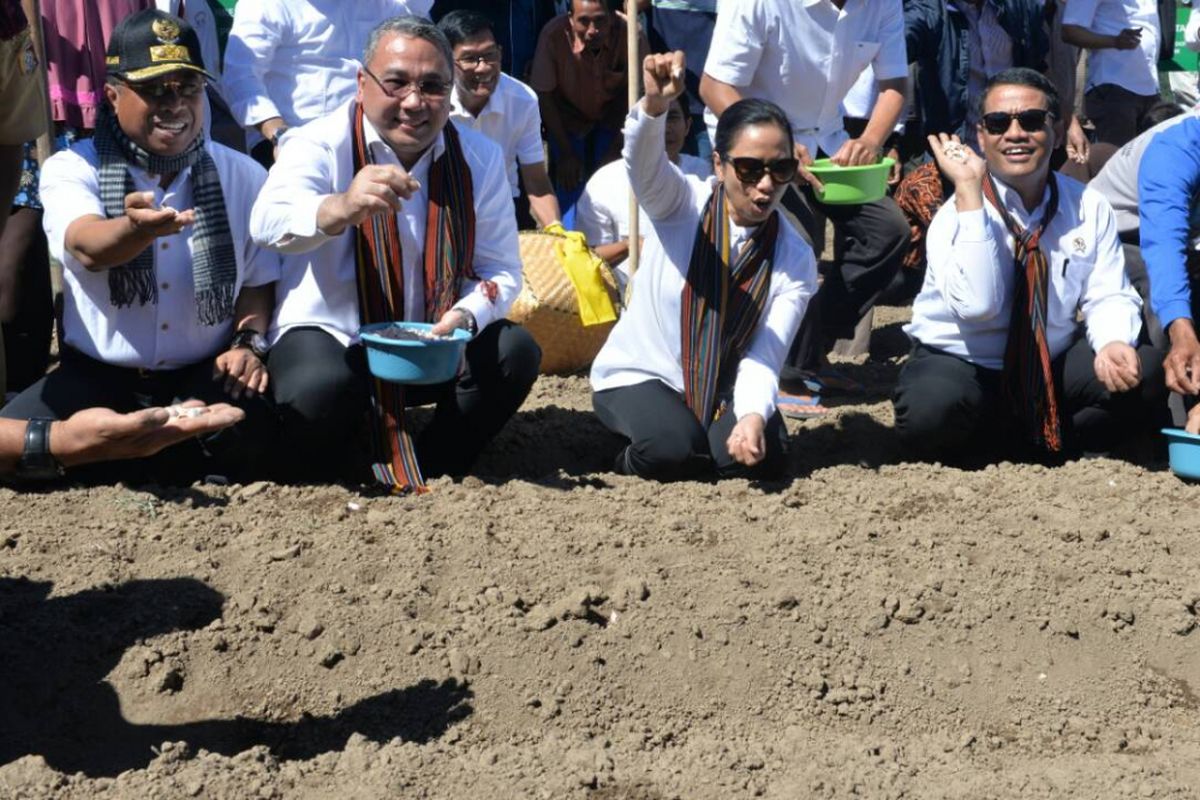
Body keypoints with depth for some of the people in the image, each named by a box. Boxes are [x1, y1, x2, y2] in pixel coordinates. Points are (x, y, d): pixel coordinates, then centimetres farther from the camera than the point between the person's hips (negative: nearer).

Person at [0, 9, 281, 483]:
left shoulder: (243, 176, 2)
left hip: (204, 377, 1)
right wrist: (137, 227, -51)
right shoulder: (72, 169, -6)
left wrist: (248, 342, -10)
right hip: (97, 376, -1)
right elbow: (88, 248, -27)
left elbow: (259, 280, 11)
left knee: (253, 427, -32)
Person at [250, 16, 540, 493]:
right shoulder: (321, 145, -13)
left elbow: (501, 269, -4)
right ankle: (317, 483, 1)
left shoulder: (480, 159, -2)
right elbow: (268, 222, -33)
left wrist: (466, 316, -27)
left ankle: (432, 471, 1)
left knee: (514, 353, -20)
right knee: (318, 389, -34)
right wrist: (341, 207, -56)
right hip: (331, 336, -3)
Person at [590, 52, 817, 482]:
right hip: (638, 376, -2)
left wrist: (753, 415, -38)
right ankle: (636, 460, 2)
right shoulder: (681, 204, -12)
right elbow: (643, 163, -36)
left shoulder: (795, 260, -8)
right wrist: (655, 104, -58)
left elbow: (763, 360, -17)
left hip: (722, 392, 3)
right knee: (673, 447, -32)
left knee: (765, 453, -26)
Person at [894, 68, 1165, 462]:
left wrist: (1114, 343, -27)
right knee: (933, 410, -36)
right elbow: (976, 304, -33)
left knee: (1147, 372, -20)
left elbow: (1108, 296, -3)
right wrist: (969, 190, -33)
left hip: (1054, 365, 3)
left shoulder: (1090, 207, -2)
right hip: (958, 366, -3)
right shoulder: (957, 212, -16)